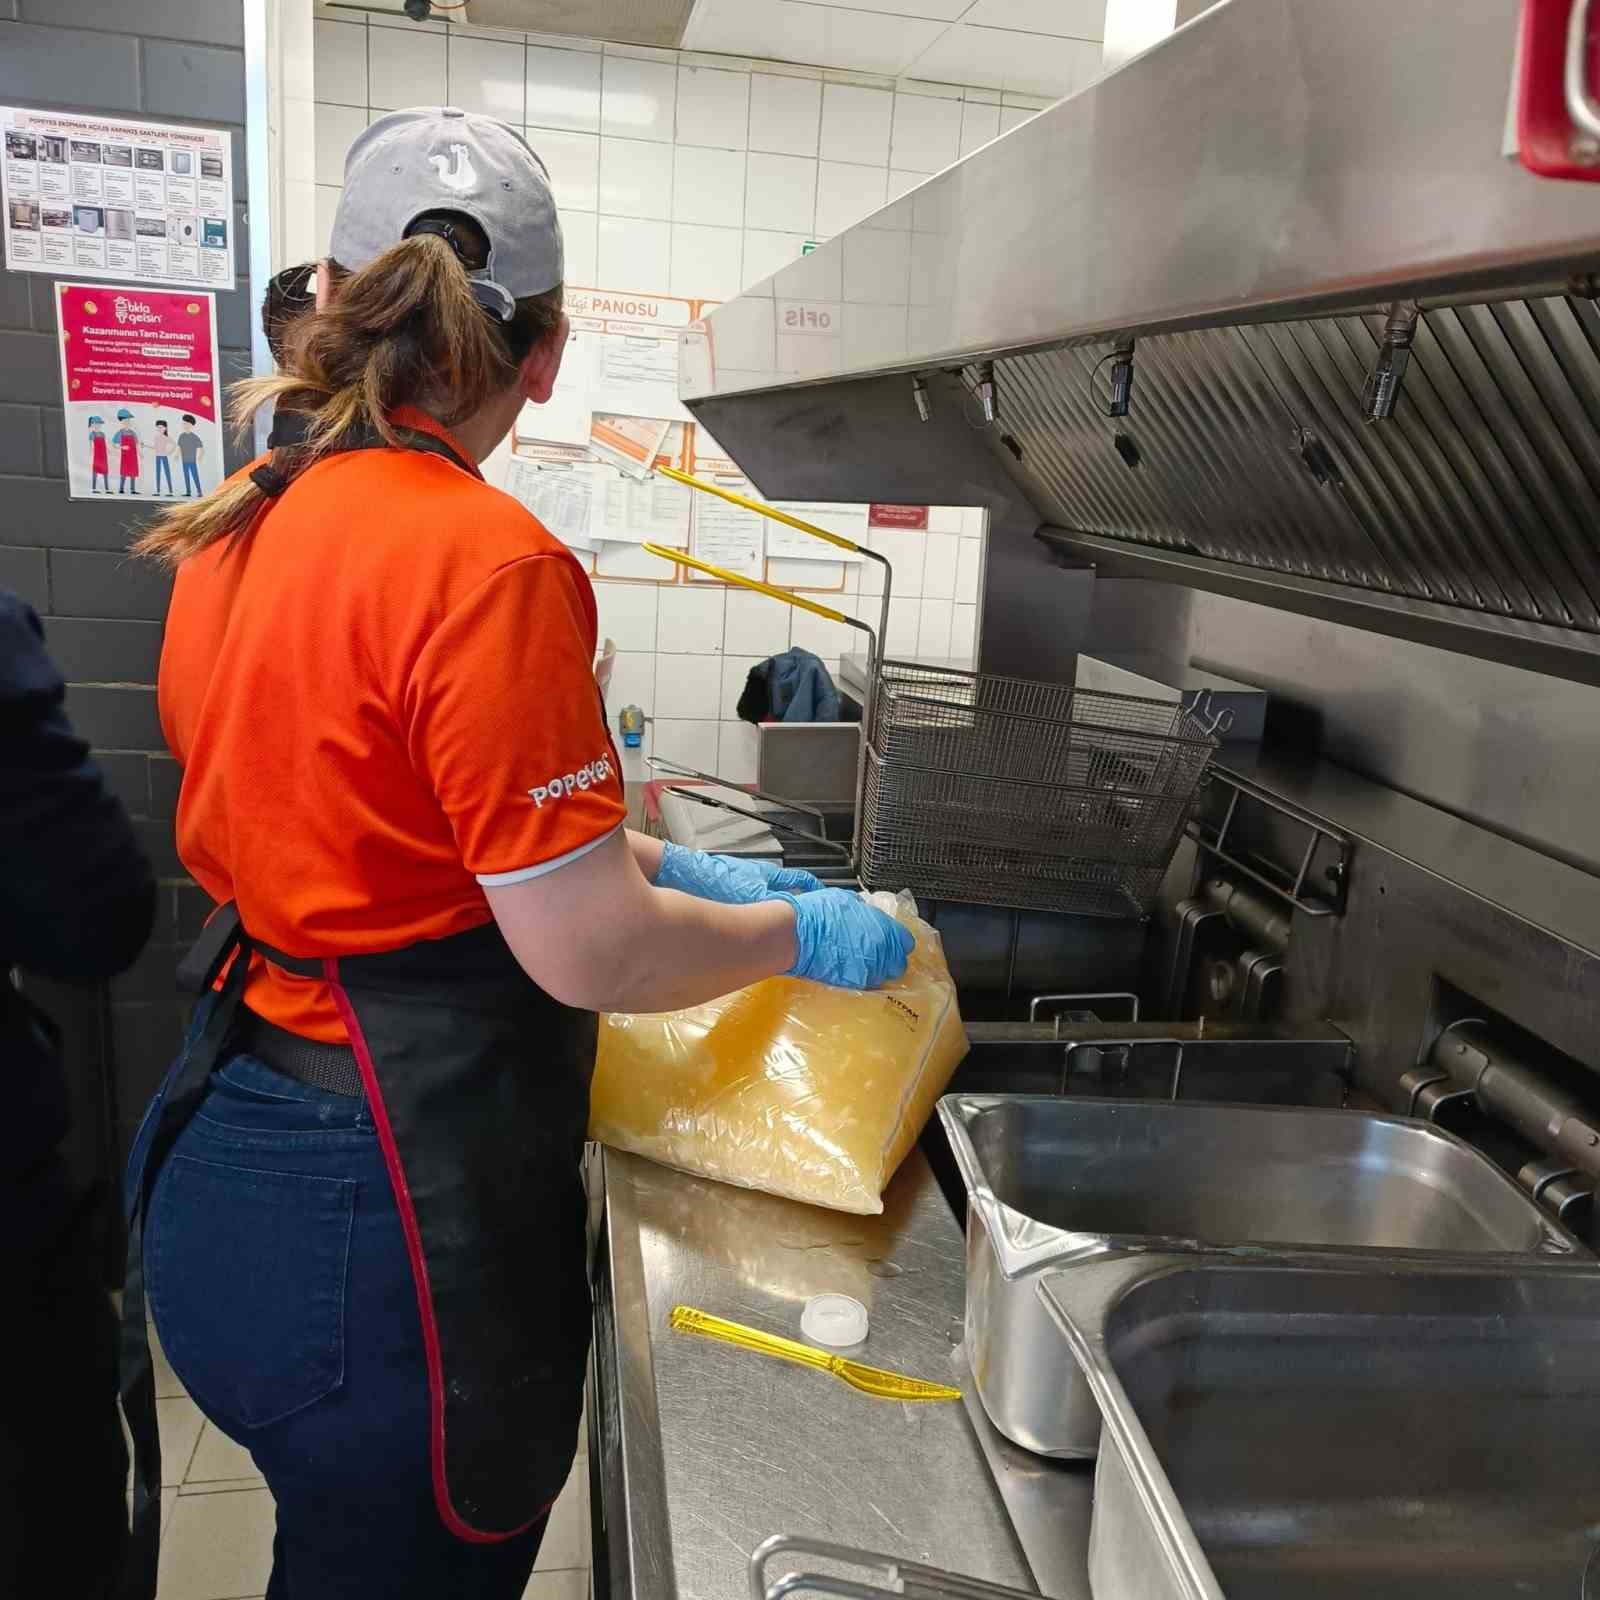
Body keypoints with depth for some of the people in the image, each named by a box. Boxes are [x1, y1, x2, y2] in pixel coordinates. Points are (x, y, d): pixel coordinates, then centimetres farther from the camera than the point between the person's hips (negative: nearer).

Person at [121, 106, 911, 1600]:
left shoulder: (244, 526, 4)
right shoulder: (483, 559, -23)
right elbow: (589, 952, -21)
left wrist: (672, 865, 15)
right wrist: (799, 935, -3)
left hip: (236, 1139, 8)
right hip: (386, 1206, -8)